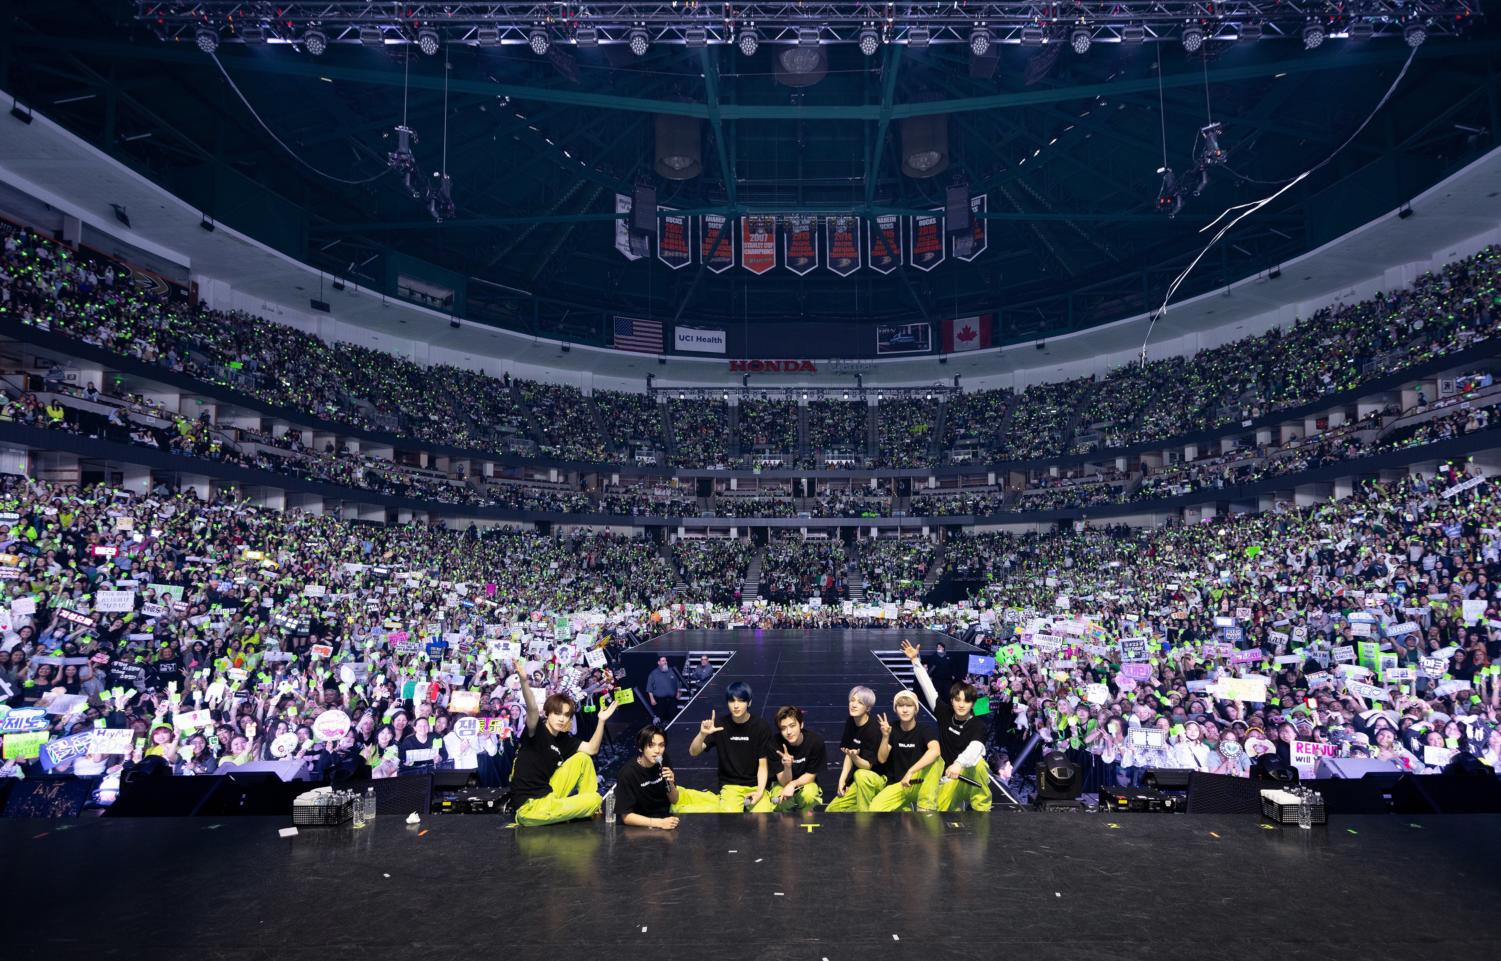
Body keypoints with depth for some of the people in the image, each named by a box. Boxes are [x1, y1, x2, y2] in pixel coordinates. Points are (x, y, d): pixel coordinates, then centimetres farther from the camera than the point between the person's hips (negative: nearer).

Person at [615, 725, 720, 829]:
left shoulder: (663, 761, -17)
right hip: (649, 822, -5)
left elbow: (674, 800, -5)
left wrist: (671, 784, -27)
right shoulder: (627, 773, -30)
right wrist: (660, 823, -35)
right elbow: (626, 816, -27)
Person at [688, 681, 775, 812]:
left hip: (756, 785, 0)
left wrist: (760, 792, -18)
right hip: (730, 785, 0)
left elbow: (762, 765, -3)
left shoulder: (762, 727, -7)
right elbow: (693, 752, -11)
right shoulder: (720, 724, -5)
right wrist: (702, 734, -30)